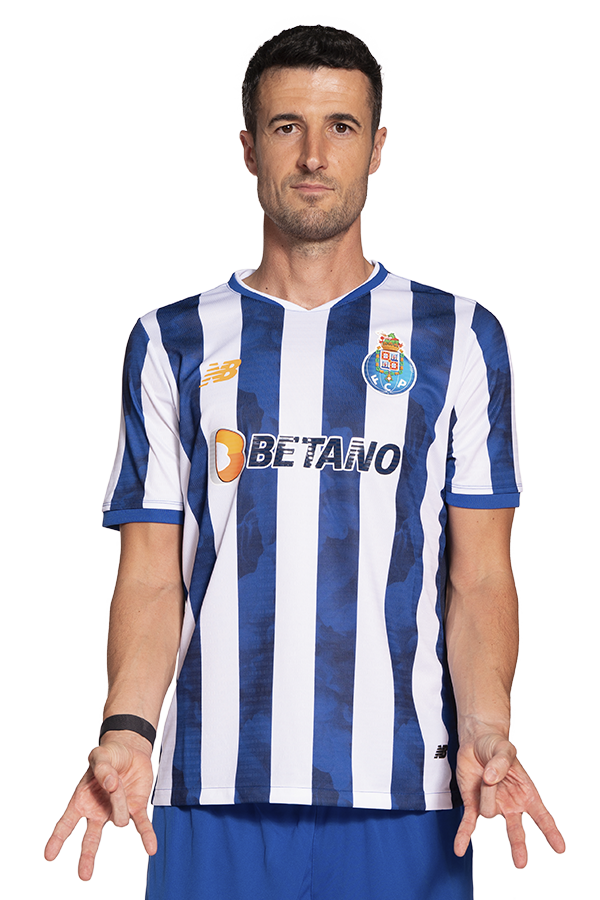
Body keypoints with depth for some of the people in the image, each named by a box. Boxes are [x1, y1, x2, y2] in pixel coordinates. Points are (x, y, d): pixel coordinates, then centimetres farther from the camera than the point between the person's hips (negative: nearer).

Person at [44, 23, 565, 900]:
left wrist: (486, 729, -13)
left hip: (404, 795, 0)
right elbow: (153, 576, 5)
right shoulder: (174, 343, 9)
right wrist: (126, 729, -12)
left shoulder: (458, 338, 8)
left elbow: (480, 574, 3)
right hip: (214, 793, 1)